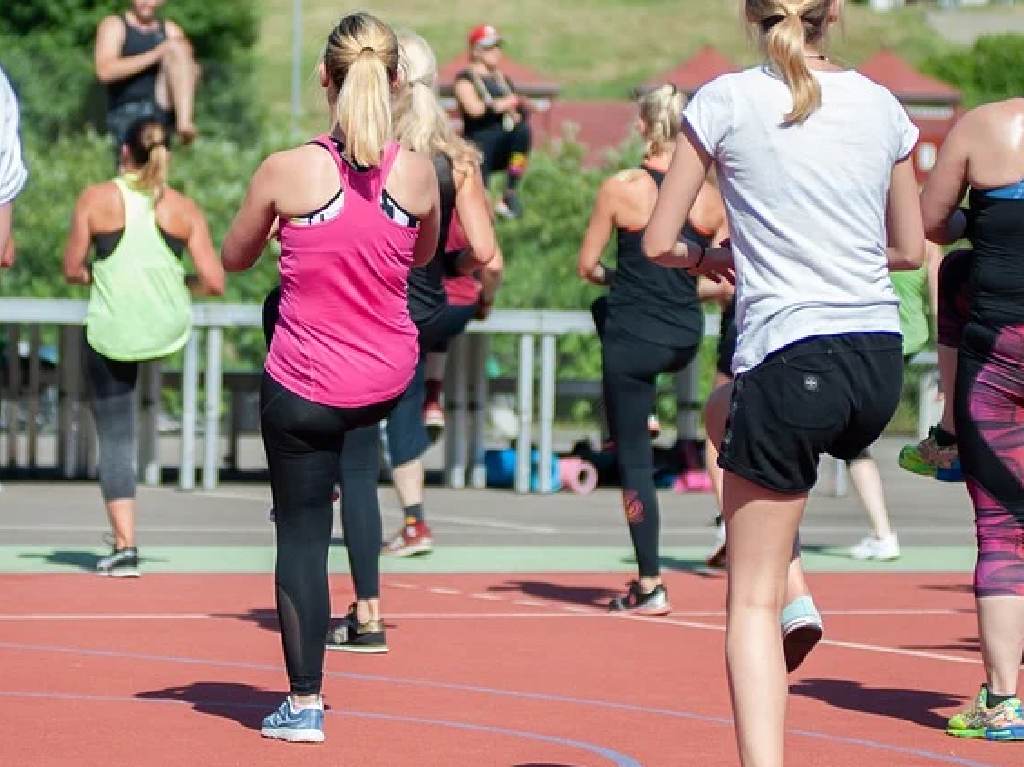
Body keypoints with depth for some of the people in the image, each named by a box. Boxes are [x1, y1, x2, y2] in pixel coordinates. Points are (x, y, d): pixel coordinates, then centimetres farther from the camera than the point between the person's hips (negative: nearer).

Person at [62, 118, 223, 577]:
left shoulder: (95, 201, -4)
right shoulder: (185, 210, -1)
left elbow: (72, 271, 1)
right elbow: (214, 283, -4)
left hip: (111, 334, -2)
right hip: (169, 331, 2)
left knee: (115, 440, 5)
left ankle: (125, 547, -2)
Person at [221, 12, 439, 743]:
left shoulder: (286, 171, -17)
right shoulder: (419, 173, -10)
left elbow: (234, 259, 1)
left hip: (305, 387, -3)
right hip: (388, 381, 4)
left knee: (301, 534, 8)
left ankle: (305, 704, 11)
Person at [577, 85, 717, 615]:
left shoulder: (620, 190, -11)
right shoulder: (710, 198, -2)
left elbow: (586, 267, -4)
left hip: (633, 340, -4)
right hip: (686, 340, 4)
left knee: (634, 461, 2)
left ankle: (650, 586, 2)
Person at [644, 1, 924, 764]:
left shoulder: (726, 101, -4)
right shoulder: (880, 105, 7)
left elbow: (658, 242, 0)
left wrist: (709, 259, 20)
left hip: (790, 362, -5)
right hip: (879, 362, 5)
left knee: (752, 599, 2)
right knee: (727, 409, 36)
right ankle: (794, 597, 24)